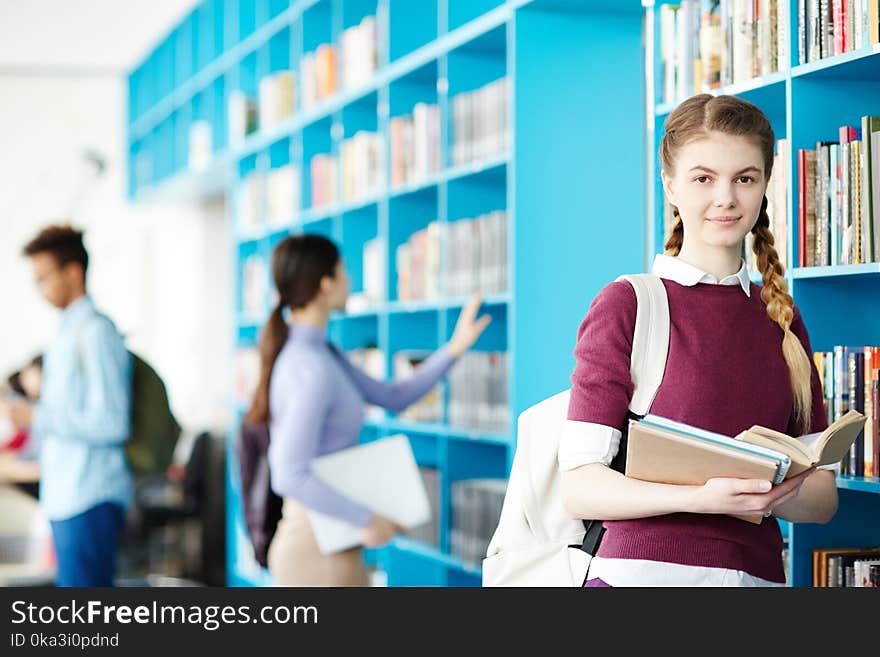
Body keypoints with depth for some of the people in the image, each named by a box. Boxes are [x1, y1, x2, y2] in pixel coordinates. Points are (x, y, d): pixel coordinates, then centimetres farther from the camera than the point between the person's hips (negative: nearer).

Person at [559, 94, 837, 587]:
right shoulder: (626, 305, -3)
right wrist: (700, 497, -22)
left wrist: (778, 496, -10)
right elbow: (580, 487, -9)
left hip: (758, 573, 4)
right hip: (642, 570, -4)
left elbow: (824, 496, 11)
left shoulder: (783, 319, 11)